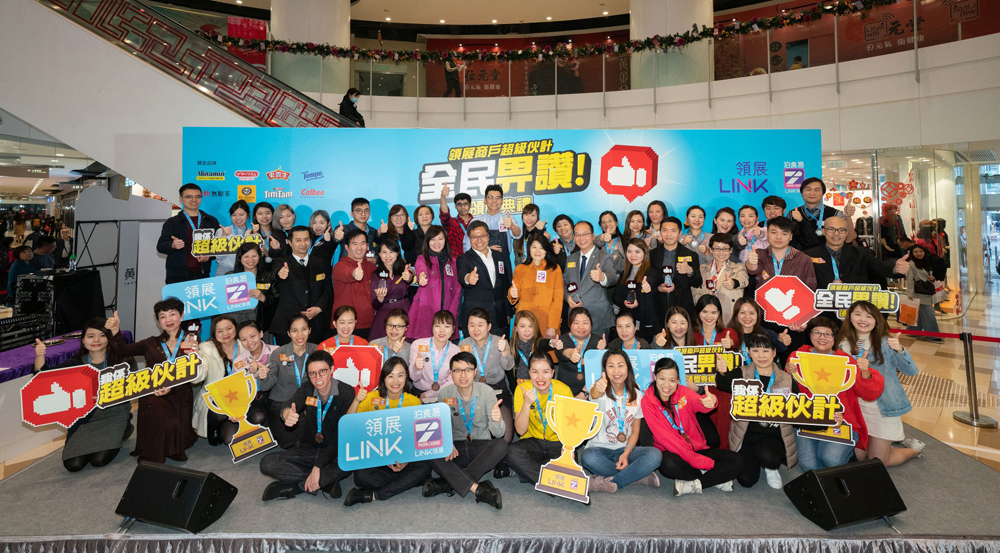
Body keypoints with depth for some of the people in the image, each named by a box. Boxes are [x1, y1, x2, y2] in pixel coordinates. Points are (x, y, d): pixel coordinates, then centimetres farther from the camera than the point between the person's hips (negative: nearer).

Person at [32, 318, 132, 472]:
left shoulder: (120, 359, -7)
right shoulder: (76, 363, 1)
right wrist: (40, 356, -29)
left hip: (113, 415, -3)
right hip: (85, 418, 3)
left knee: (99, 460, -17)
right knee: (72, 465, -9)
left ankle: (124, 429, 11)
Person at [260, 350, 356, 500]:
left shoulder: (346, 393, -15)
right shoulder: (307, 389, -1)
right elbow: (287, 404, -23)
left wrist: (318, 467, -26)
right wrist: (286, 413, -50)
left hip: (335, 452, -4)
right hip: (308, 449, 5)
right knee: (267, 463, -15)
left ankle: (296, 486, -20)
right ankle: (326, 481, -17)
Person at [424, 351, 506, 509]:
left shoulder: (487, 392, -9)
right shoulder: (445, 394, -5)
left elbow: (498, 434, -14)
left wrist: (497, 421, -39)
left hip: (481, 448, 0)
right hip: (456, 448, 1)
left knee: (501, 445, -32)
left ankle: (449, 482, -29)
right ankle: (478, 489, -36)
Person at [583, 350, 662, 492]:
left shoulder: (636, 395, 3)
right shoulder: (601, 390, -8)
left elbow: (635, 432, 6)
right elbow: (594, 395, -35)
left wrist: (626, 454, -14)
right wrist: (598, 390, -62)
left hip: (625, 449, 2)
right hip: (600, 448, -2)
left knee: (655, 454, -26)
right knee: (588, 457, -37)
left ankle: (612, 483, -25)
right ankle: (642, 476, -22)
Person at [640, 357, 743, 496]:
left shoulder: (683, 392, -1)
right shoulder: (648, 401, -11)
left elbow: (698, 403, -25)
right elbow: (665, 438, -17)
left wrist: (710, 401, -52)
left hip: (697, 448, 4)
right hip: (670, 452, -3)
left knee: (736, 460, -15)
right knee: (670, 464, -37)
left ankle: (691, 485, -18)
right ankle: (717, 479, -13)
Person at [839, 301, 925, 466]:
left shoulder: (884, 343, -11)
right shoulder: (844, 344, -1)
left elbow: (911, 371, -15)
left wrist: (900, 350, -31)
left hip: (882, 407, -4)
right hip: (855, 407, 4)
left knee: (877, 463, 4)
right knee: (858, 456, 11)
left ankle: (914, 448, 32)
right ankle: (892, 438, 38)